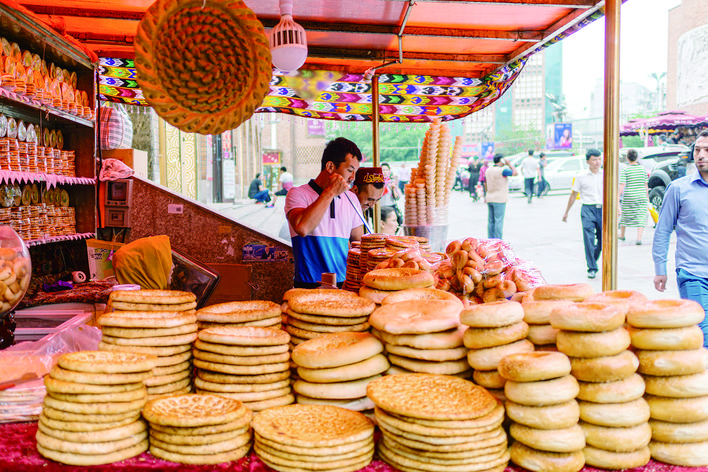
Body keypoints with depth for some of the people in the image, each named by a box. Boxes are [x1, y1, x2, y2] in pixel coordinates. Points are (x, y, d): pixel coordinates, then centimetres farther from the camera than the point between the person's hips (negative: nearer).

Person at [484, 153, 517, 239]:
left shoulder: (488, 170, 10)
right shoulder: (502, 170, -14)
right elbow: (515, 173, -7)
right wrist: (509, 163, 3)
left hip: (489, 199, 7)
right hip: (499, 200, -7)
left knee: (491, 221, 10)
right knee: (499, 221, -5)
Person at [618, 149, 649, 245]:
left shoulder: (625, 169, -6)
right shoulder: (642, 169, 4)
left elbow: (622, 185, -12)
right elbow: (646, 185, 8)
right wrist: (647, 197, 18)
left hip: (628, 197, -2)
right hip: (641, 197, 2)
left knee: (624, 215, 17)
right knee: (641, 217, 1)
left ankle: (622, 235, 33)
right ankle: (639, 238, -12)